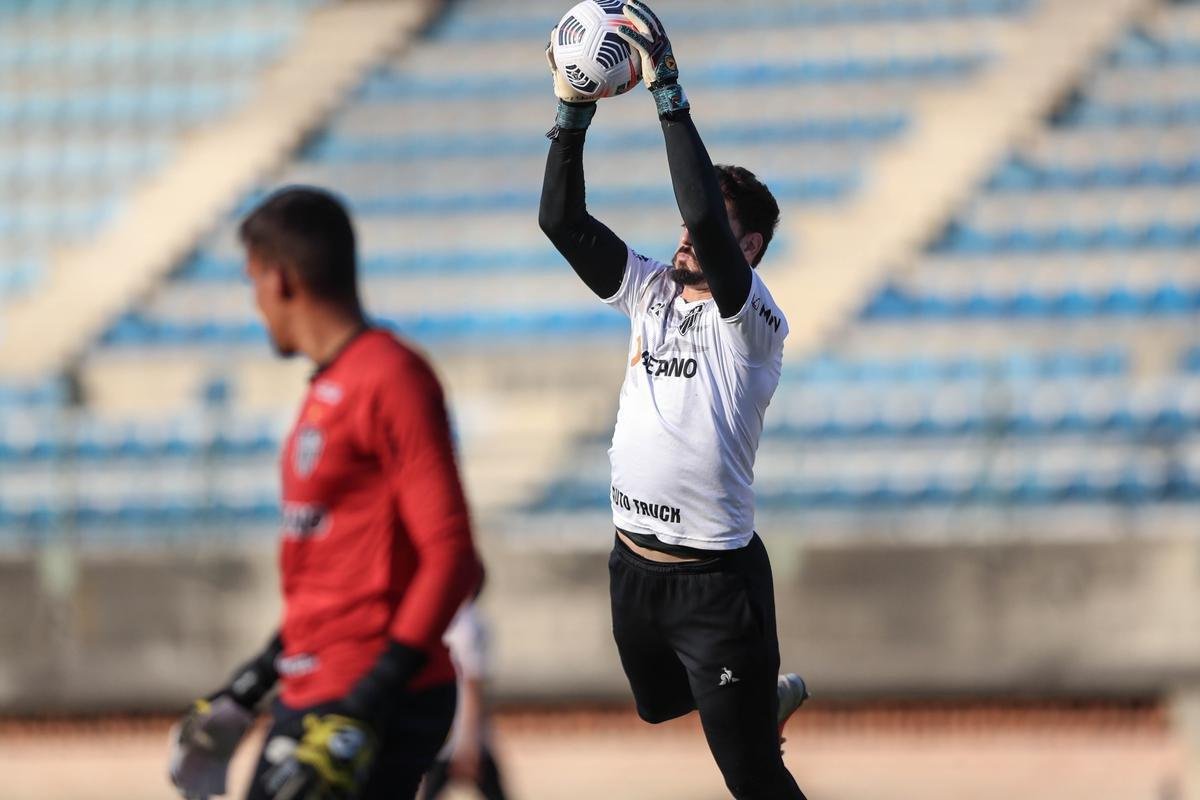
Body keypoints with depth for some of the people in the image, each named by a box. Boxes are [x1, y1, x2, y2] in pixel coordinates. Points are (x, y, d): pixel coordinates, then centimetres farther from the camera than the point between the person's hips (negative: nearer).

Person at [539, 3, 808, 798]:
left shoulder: (751, 320, -15)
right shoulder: (652, 291, 6)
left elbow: (705, 215, -31)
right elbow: (563, 223, 0)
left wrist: (669, 91, -33)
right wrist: (573, 113, -12)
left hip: (715, 576, -8)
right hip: (633, 564, 8)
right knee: (664, 704, 31)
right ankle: (773, 695, 57)